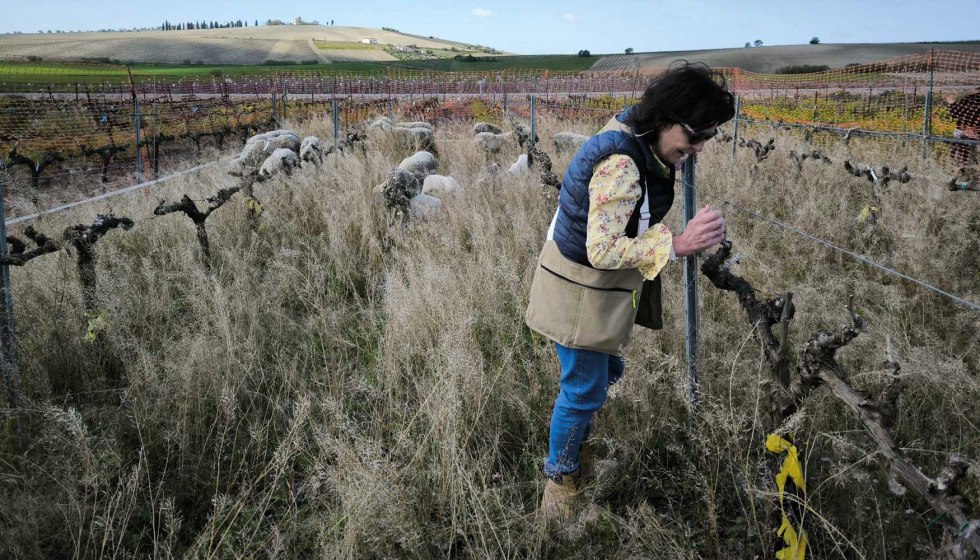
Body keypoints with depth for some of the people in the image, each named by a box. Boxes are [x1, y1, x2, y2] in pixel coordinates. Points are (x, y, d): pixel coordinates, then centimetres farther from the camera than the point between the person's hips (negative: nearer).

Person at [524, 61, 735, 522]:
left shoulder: (640, 142, -2)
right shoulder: (620, 166, -33)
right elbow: (602, 250, -37)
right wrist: (677, 244, -44)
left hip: (605, 285, 10)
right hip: (580, 287, -10)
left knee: (606, 373, 23)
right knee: (584, 389, 4)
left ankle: (577, 461, 44)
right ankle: (560, 491, 26)